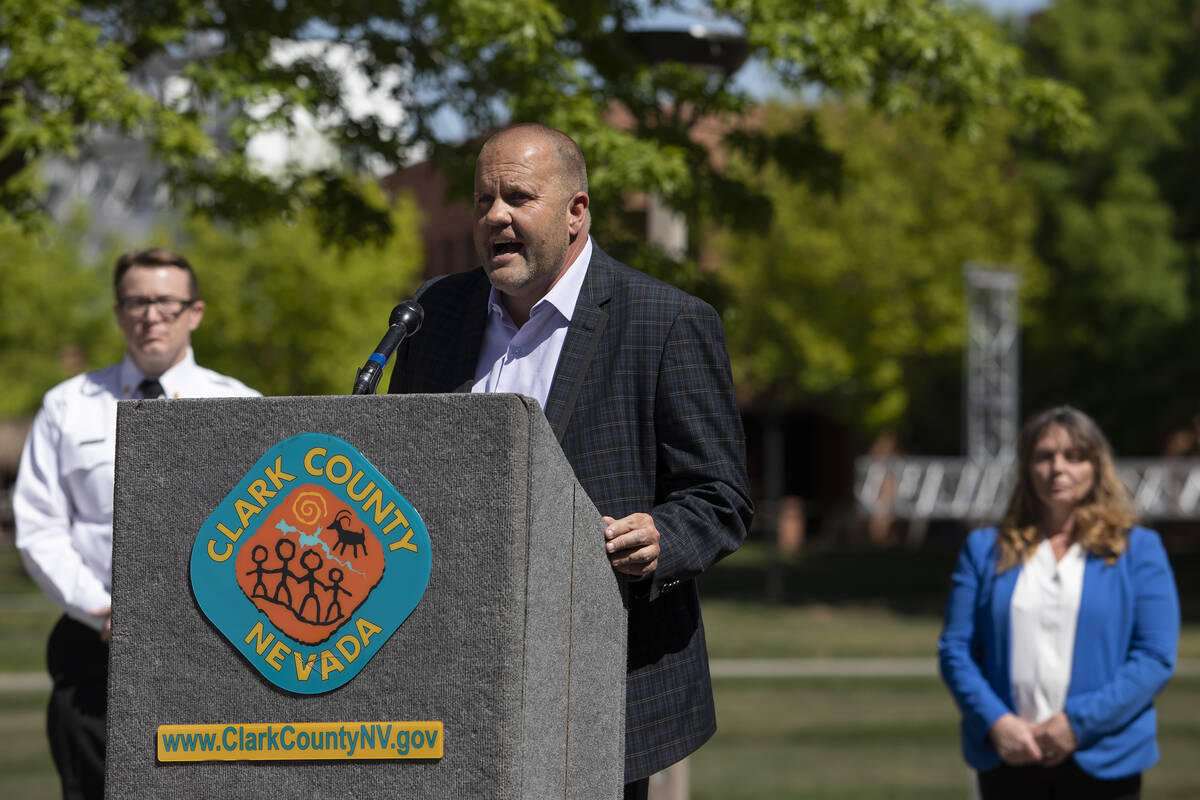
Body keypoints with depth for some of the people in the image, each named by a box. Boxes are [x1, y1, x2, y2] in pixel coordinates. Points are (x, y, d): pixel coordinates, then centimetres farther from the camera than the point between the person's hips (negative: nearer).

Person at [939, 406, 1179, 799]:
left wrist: (1079, 721, -12)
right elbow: (955, 649, 6)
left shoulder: (1138, 550, 5)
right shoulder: (986, 550, 11)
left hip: (1102, 766, -2)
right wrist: (996, 722, -11)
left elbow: (1156, 658, -2)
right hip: (1008, 762, 2)